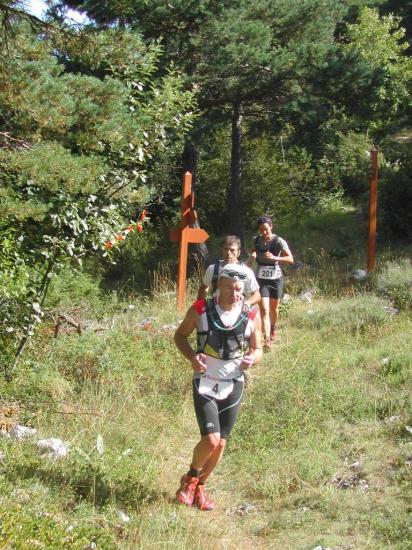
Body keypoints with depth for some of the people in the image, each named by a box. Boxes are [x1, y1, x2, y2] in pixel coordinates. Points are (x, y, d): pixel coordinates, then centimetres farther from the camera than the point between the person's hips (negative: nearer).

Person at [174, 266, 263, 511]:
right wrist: (192, 356, -17)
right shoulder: (201, 309, -12)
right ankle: (190, 478, 14)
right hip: (205, 384, -3)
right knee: (210, 440, -16)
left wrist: (251, 358, -18)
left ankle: (200, 487, 32)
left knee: (221, 443, 8)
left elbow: (257, 349, 6)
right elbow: (180, 335, 3)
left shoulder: (252, 315, -7)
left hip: (233, 386, 3)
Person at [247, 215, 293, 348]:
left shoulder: (279, 241, -11)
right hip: (261, 279, 1)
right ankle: (266, 339, -18)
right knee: (264, 309, -12)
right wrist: (251, 257, -10)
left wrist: (274, 258, -29)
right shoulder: (256, 240, -1)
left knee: (273, 308, 16)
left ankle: (273, 328, 46)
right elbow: (251, 259, 14)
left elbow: (290, 259, -16)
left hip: (276, 278, -1)